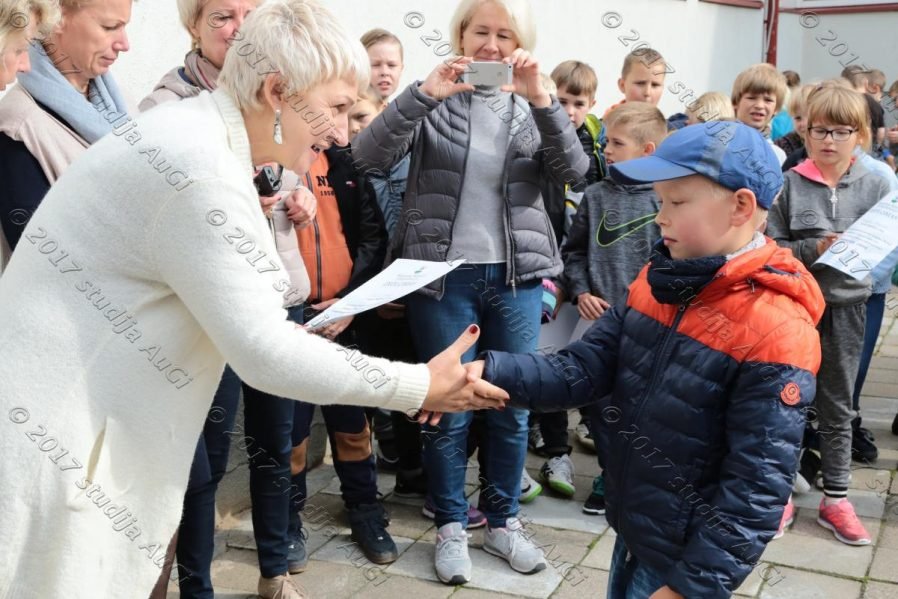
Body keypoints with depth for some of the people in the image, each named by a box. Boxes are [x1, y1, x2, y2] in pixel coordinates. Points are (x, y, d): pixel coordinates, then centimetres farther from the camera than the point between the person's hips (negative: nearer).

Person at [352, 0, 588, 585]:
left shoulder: (529, 107, 7)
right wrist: (423, 94, -25)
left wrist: (540, 98, -20)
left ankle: (502, 522, 28)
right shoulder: (434, 100, 0)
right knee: (448, 410, 6)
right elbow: (369, 158, -13)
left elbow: (573, 170, -8)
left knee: (512, 406, 10)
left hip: (515, 277, 3)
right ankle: (451, 526, 23)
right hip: (442, 274, -2)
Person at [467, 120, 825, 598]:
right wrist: (490, 372, -22)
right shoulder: (656, 282, -1)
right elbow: (582, 368, -7)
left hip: (683, 557, -6)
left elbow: (756, 486, -23)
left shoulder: (775, 332, -24)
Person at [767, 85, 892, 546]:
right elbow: (770, 247, -7)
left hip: (846, 305, 2)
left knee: (837, 407, 11)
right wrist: (814, 250, -20)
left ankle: (835, 498, 23)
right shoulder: (789, 184, -4)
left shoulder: (876, 187, 1)